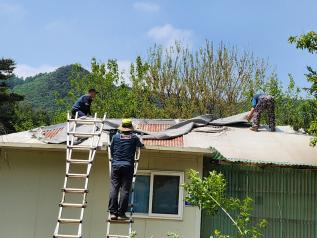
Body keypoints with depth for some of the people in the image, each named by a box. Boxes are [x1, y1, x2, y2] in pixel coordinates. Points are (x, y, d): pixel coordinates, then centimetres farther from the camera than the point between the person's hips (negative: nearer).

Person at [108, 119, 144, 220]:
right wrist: (141, 144, 46)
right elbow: (140, 145, 23)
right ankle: (121, 213, -1)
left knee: (114, 188, 1)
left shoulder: (116, 137, 5)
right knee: (125, 190, 0)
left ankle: (113, 212, -3)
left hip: (116, 165, 1)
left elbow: (111, 150, 14)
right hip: (128, 166, -1)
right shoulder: (134, 137, 4)